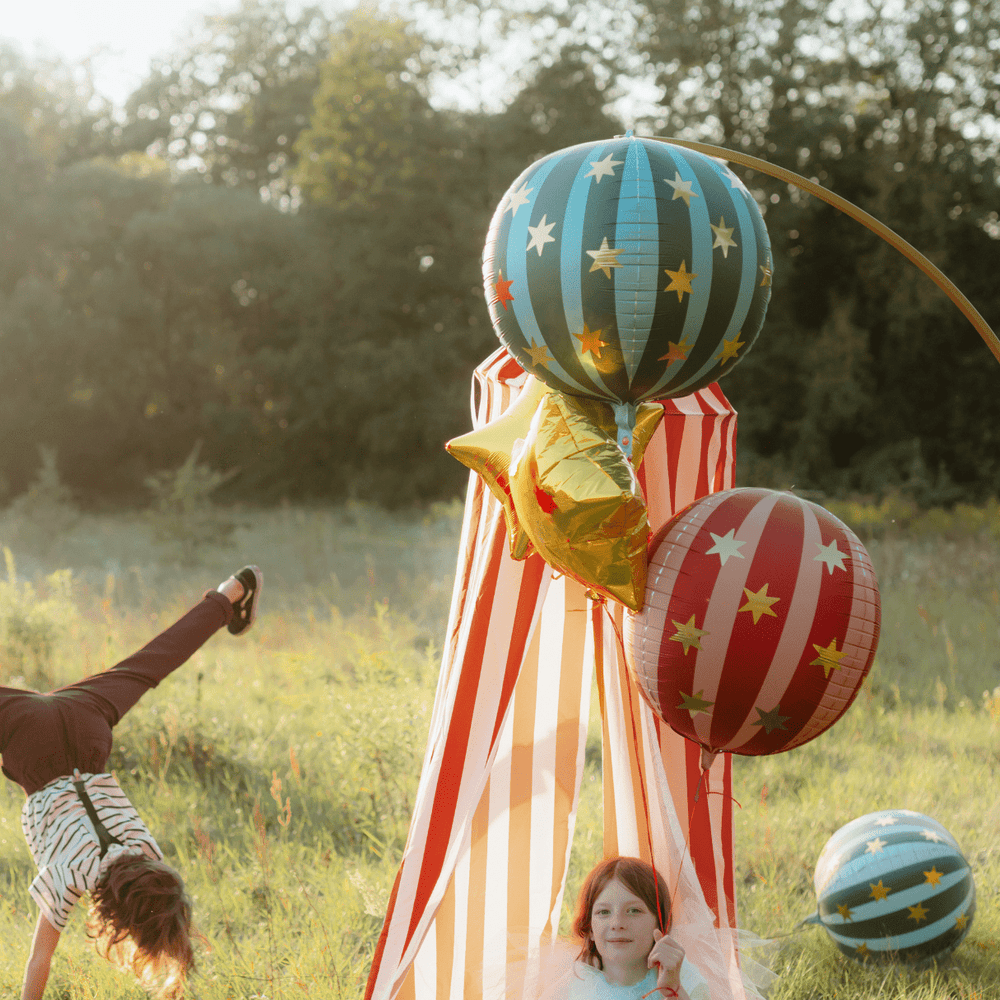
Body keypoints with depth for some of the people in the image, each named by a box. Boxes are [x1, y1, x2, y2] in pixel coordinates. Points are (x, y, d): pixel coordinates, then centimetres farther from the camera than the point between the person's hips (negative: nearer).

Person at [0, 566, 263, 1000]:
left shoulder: (150, 863, -18)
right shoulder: (66, 875, -29)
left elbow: (166, 935, -3)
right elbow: (39, 961, -21)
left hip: (85, 723, 3)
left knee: (149, 665, 20)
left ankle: (228, 597, 38)